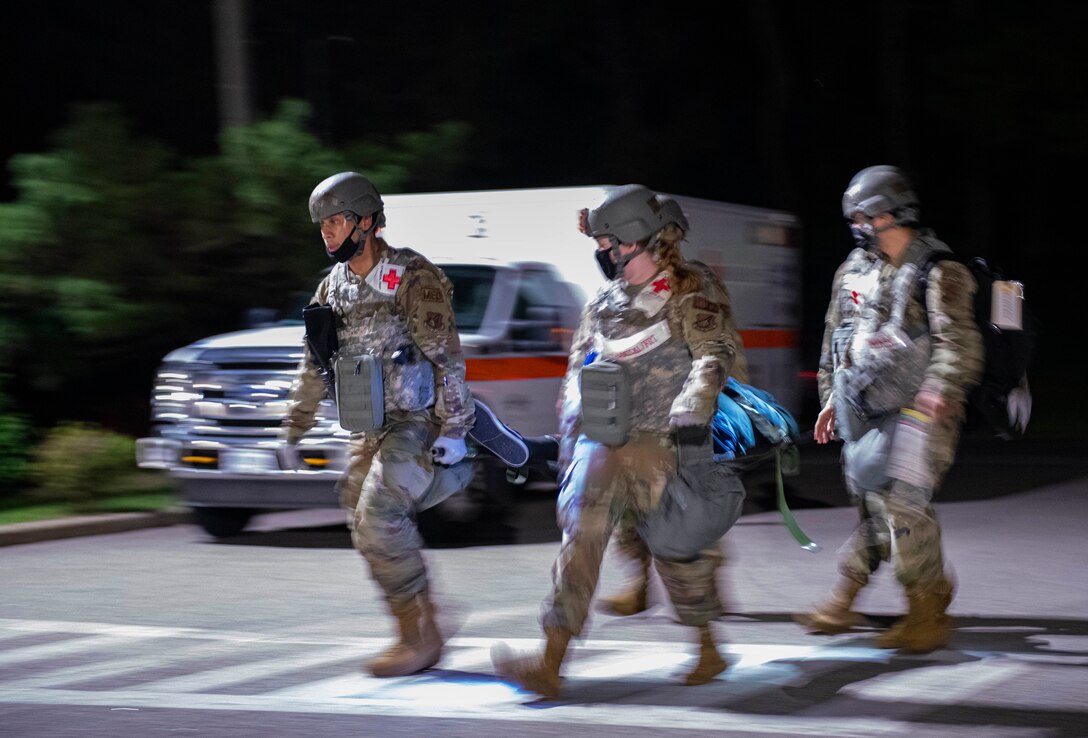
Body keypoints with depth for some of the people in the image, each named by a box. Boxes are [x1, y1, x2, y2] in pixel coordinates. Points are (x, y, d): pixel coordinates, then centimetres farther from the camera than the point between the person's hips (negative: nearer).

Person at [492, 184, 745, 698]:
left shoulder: (689, 294, -2)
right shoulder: (603, 304, 18)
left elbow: (715, 356, -14)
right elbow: (577, 372, 24)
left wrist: (690, 414, -28)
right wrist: (569, 444, 18)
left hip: (660, 445, -6)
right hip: (602, 443, 6)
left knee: (677, 548, -8)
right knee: (581, 538, -1)